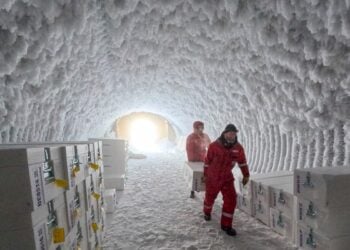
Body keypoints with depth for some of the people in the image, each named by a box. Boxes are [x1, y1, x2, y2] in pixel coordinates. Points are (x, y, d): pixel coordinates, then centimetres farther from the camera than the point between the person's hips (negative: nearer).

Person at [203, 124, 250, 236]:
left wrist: (246, 175, 8)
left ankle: (226, 224, 12)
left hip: (227, 178, 2)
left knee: (231, 200, -7)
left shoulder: (238, 147, -11)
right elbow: (207, 161, -7)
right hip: (212, 178, -2)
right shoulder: (214, 146, -19)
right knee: (210, 197, 17)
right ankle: (207, 212, 50)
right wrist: (205, 175, 3)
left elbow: (242, 161, 6)